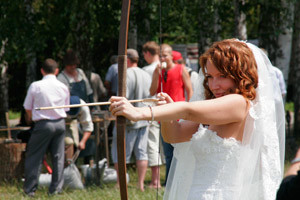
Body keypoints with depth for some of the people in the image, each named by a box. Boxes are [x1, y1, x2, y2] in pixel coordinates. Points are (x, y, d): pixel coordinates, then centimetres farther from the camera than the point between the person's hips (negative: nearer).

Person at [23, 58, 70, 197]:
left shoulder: (35, 86, -4)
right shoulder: (63, 87, 6)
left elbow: (28, 108, 2)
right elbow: (66, 109, 12)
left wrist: (33, 119, 20)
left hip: (43, 124, -3)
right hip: (60, 123, 3)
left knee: (34, 157, 4)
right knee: (58, 157, 9)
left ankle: (30, 189, 3)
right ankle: (56, 188, 10)